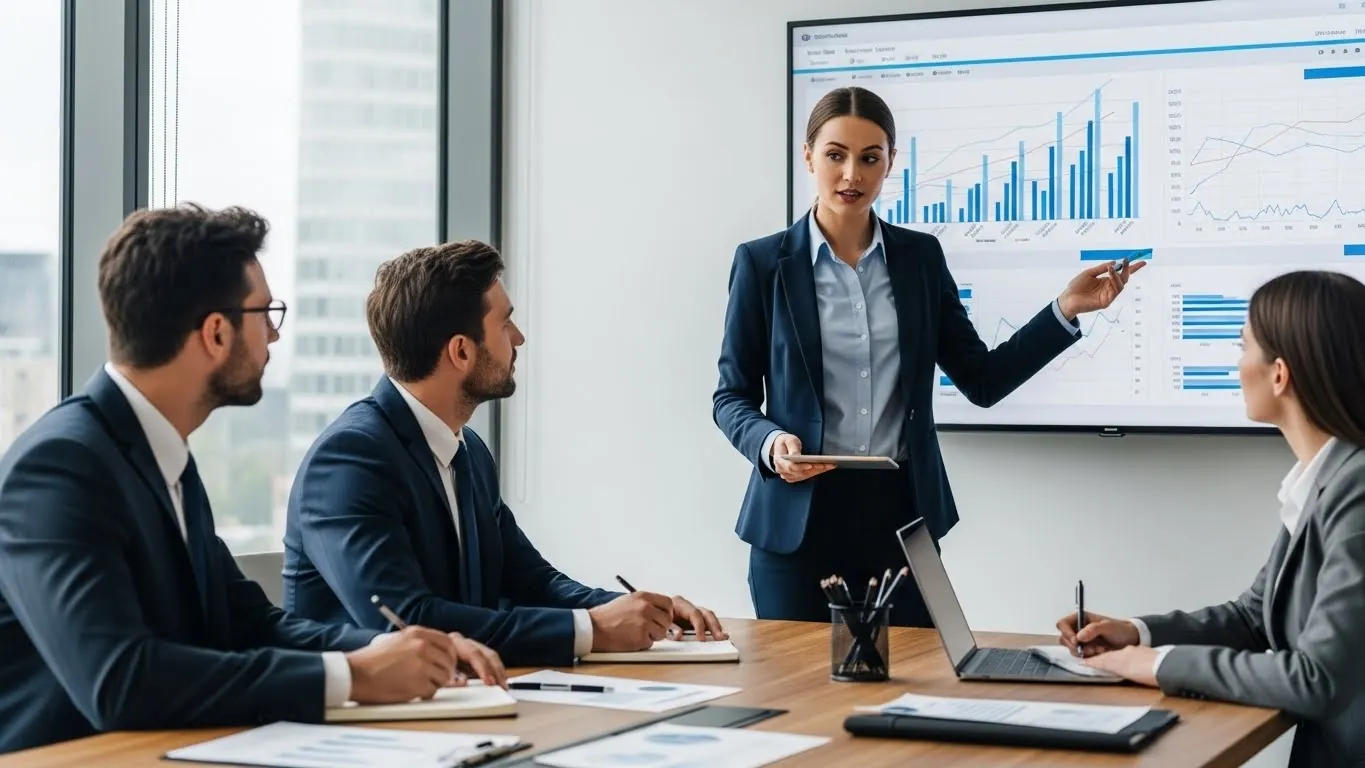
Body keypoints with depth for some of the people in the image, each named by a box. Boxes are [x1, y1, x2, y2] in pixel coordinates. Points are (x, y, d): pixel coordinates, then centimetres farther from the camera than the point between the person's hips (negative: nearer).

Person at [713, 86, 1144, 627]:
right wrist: (770, 443, -18)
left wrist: (1066, 310, -3)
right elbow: (732, 396, 2)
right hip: (800, 519, -2)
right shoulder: (762, 262, -1)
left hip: (902, 513, 2)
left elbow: (983, 380, 7)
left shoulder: (920, 257, 7)